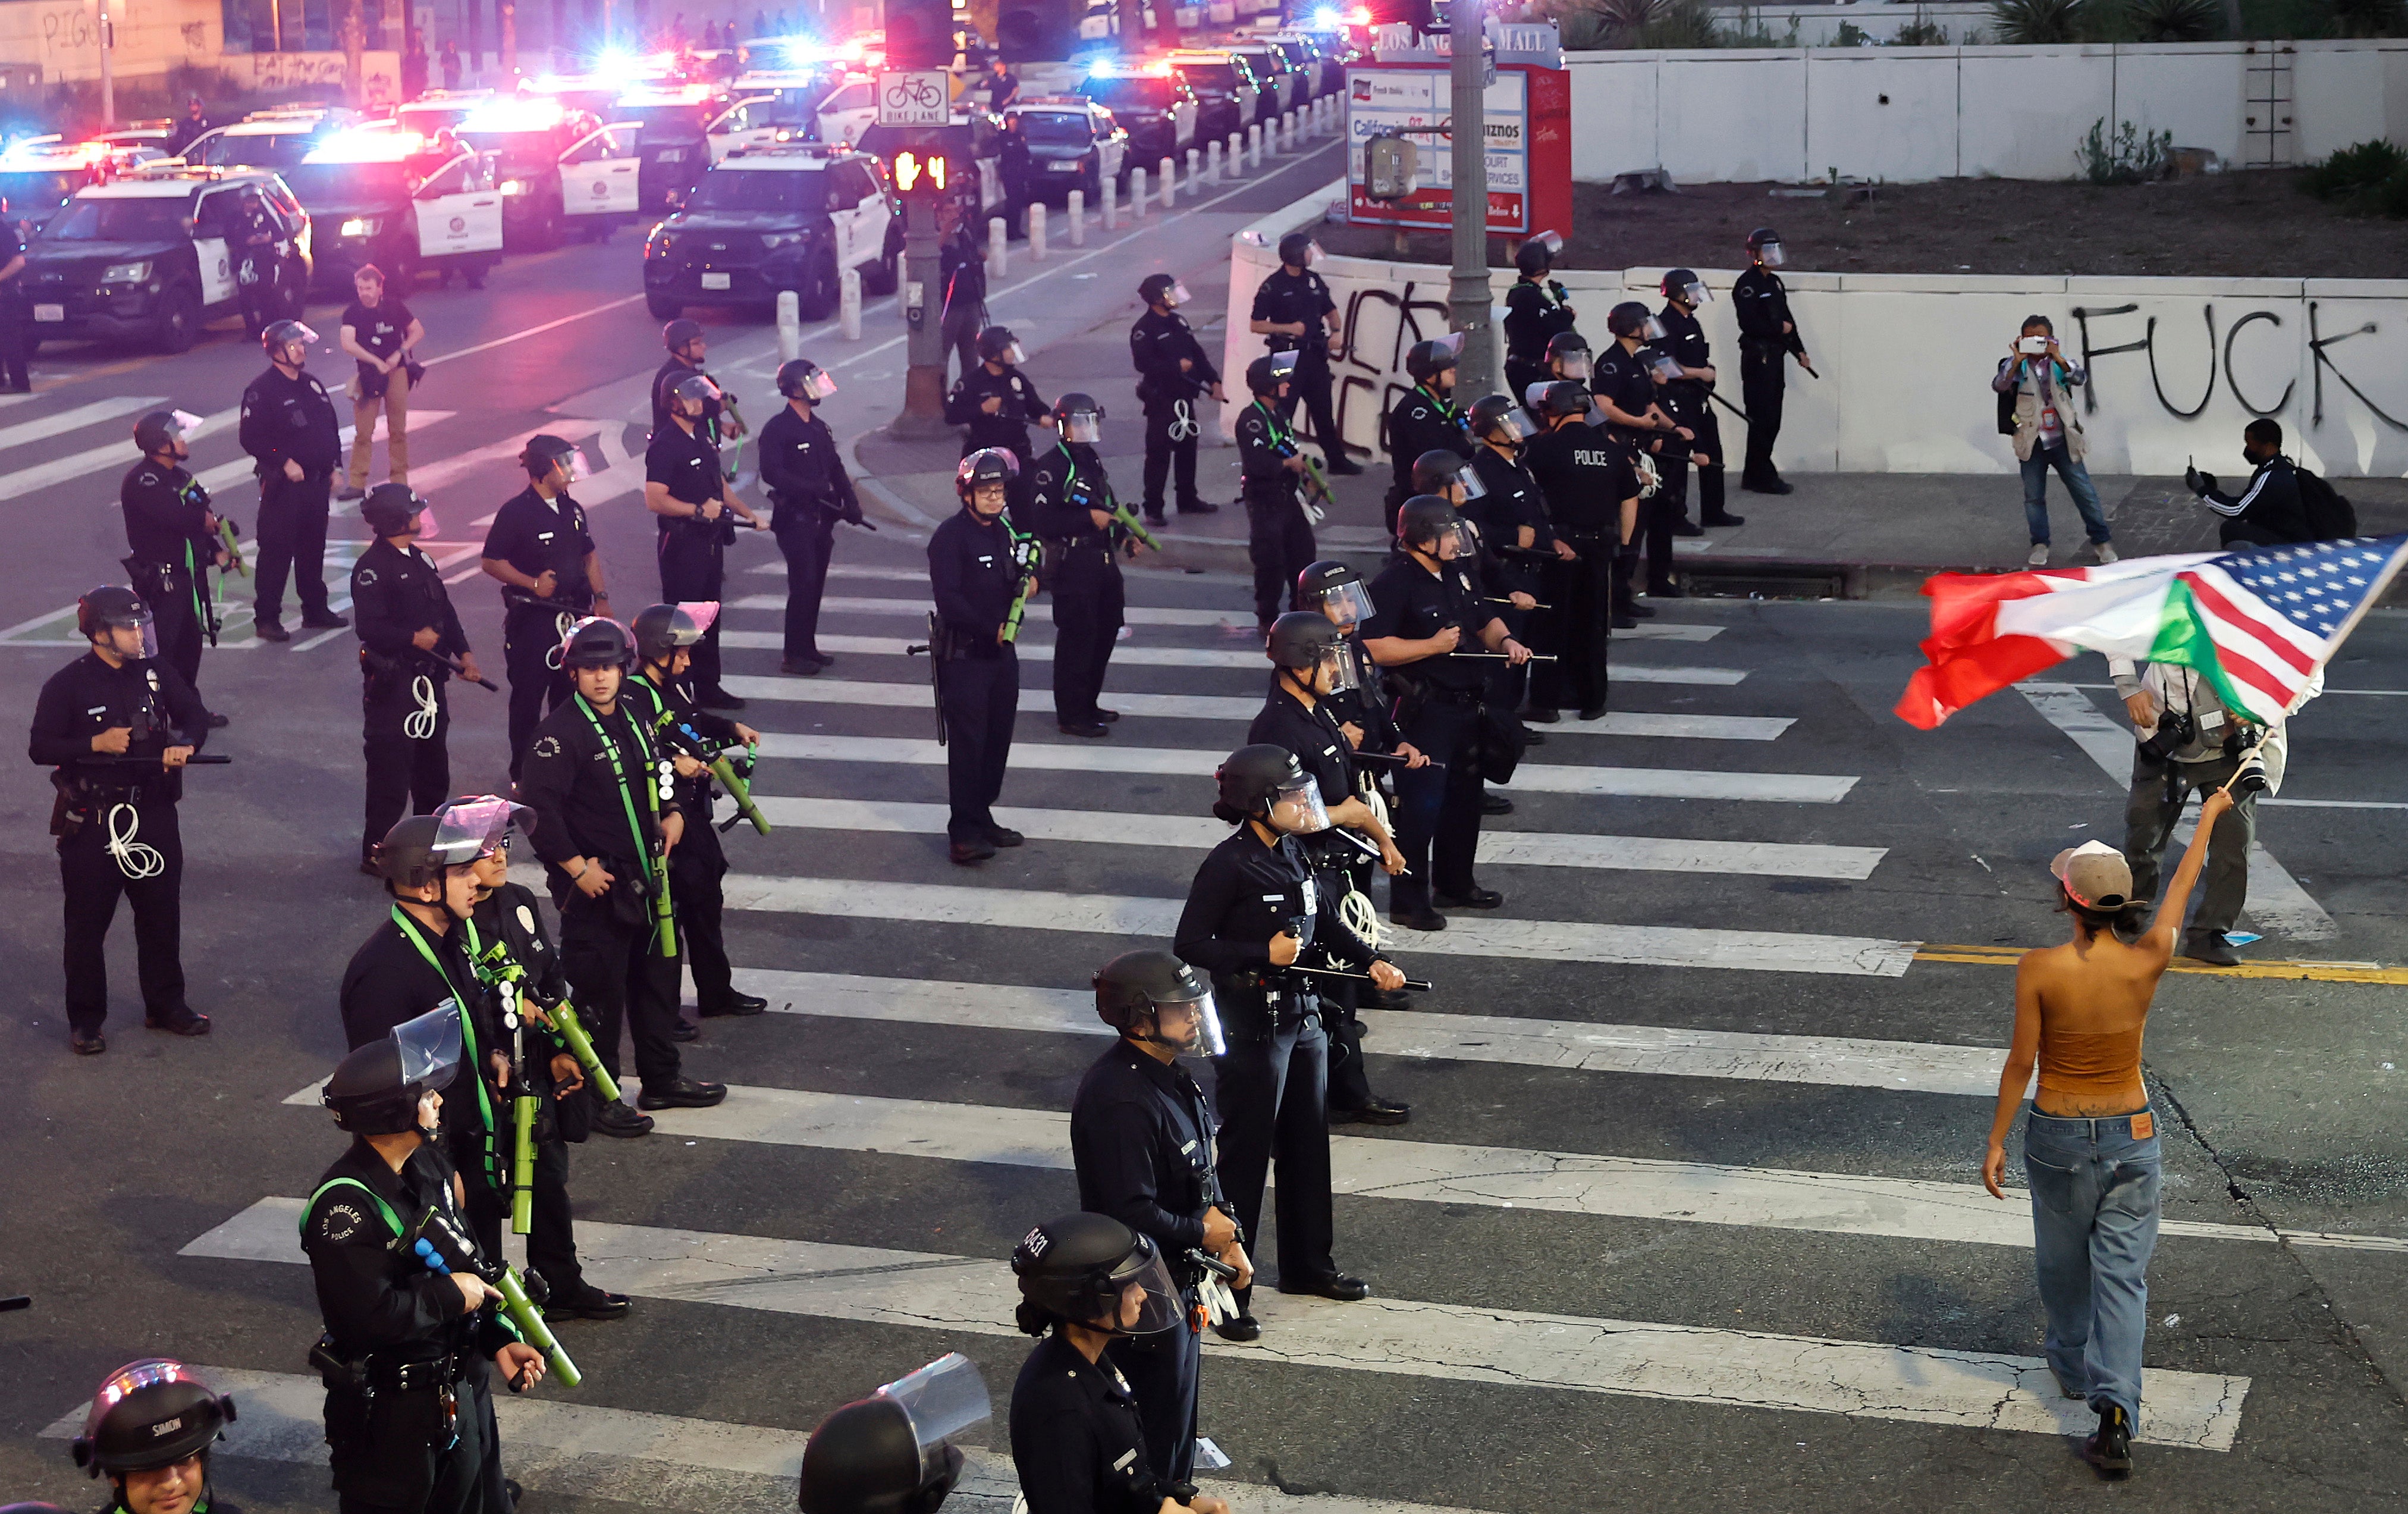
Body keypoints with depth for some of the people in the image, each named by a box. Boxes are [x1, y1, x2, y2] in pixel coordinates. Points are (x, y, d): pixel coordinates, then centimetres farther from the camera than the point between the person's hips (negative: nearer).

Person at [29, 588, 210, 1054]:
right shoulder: (68, 685, -10)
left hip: (153, 817, 4)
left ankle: (165, 1005, 28)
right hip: (91, 822, -4)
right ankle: (85, 1019, 14)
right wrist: (96, 744, -22)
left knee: (162, 914, 13)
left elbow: (195, 715, 9)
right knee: (87, 923, 4)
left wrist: (185, 745, -12)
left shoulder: (155, 674, 2)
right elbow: (40, 748, -10)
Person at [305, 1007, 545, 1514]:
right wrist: (452, 1296, -19)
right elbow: (371, 1315, -32)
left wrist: (499, 1339, 3)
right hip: (388, 1410, -9)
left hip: (462, 1389, 9)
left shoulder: (431, 1167, 2)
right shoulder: (346, 1205, -26)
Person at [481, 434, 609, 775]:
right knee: (528, 695, 2)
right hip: (532, 616, -6)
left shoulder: (572, 510, 10)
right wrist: (533, 583, -18)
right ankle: (523, 769, 11)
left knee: (570, 690, 13)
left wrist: (601, 598, 6)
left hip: (572, 615, 6)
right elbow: (491, 561, -10)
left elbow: (589, 556, 18)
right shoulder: (516, 512, -11)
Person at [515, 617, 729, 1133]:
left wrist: (671, 813, 8)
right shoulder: (561, 732, -18)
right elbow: (537, 807, -23)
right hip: (596, 886, -8)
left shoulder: (634, 719, 9)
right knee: (600, 992, -1)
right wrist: (577, 867, -21)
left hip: (646, 878, 9)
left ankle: (662, 1079, 33)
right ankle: (598, 1098, 11)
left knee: (658, 976, 18)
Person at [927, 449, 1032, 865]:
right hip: (963, 654, -8)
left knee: (998, 738, 11)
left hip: (1001, 651, 8)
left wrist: (1028, 583, 1)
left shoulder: (1005, 532, 11)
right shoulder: (951, 535, -13)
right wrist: (992, 629, -19)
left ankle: (982, 816, 23)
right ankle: (964, 832, -6)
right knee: (968, 741, -8)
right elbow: (948, 598, -20)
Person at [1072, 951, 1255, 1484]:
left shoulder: (1166, 1075, 3)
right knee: (1157, 1424, 4)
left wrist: (1226, 1239, 7)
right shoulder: (1121, 1101, -30)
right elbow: (1134, 1215, -31)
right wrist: (1202, 1232, -16)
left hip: (1178, 1280, 10)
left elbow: (1200, 1172, 16)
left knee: (1177, 1415, 23)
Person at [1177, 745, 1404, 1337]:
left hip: (1303, 1016, 8)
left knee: (1308, 1144, 18)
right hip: (1252, 1027, -8)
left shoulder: (1293, 854, 6)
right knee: (1245, 1154, -2)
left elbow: (1328, 922, 17)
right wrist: (1263, 954, -24)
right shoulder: (1229, 865, -18)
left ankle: (1307, 1264, 34)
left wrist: (1371, 962, 3)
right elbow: (1190, 944, -17)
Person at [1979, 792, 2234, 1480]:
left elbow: (2020, 1062, -13)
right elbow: (2182, 887, 4)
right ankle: (2116, 1409, -9)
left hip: (2058, 1135, -1)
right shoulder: (2147, 961, -13)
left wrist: (1997, 1140, -2)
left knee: (2063, 1262, 22)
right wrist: (2209, 817, 21)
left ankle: (2073, 1365, 44)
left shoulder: (2039, 970, -19)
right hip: (2131, 1134, 1)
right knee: (2122, 1273, 5)